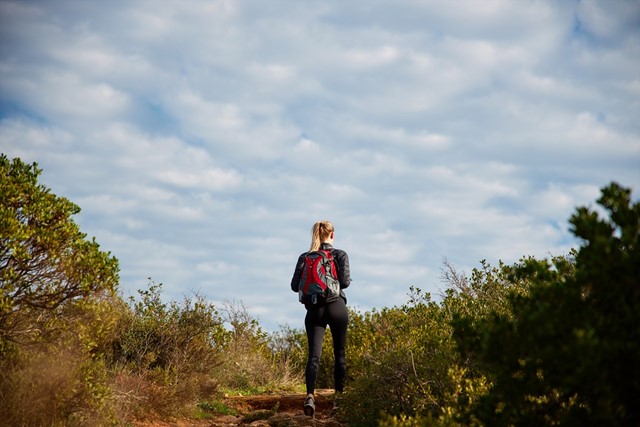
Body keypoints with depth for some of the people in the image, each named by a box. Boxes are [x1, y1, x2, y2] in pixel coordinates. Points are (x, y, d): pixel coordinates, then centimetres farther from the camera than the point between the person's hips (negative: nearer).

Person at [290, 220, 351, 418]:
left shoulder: (305, 257, 5)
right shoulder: (340, 255, -1)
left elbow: (295, 286, 0)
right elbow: (345, 281, -10)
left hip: (314, 309, 1)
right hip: (336, 306, -1)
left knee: (313, 355, -5)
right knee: (339, 353, 12)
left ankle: (310, 395, -24)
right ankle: (339, 396, 15)